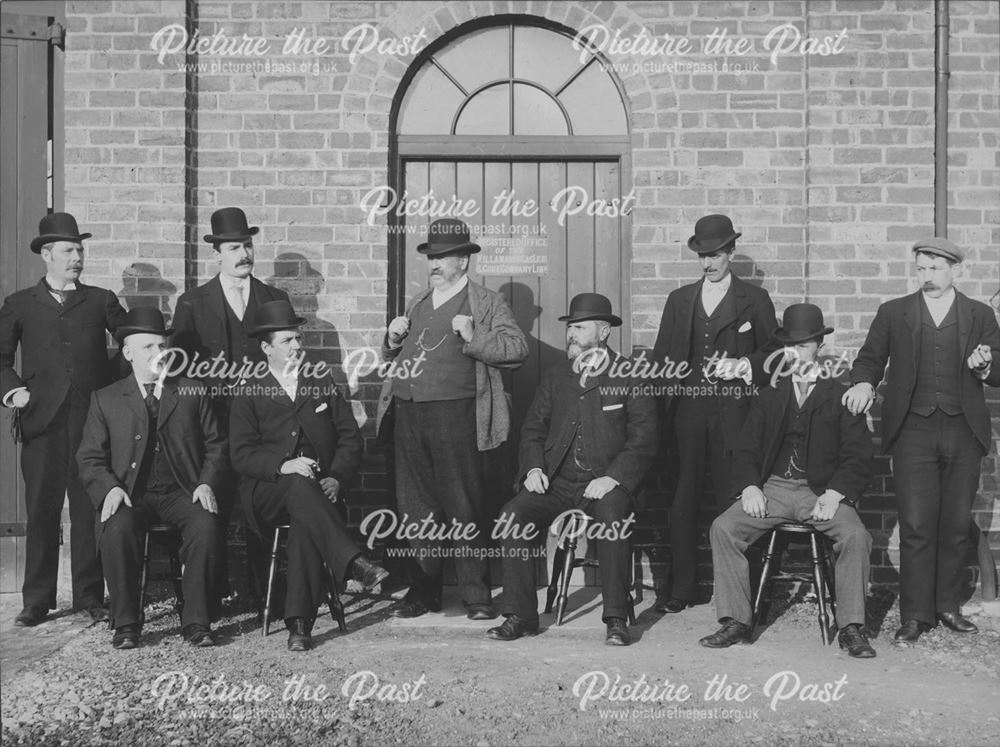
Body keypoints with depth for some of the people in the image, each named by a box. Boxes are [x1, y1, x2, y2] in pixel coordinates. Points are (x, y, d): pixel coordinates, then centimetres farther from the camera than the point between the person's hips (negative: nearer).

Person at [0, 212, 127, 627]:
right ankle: (37, 601, 8)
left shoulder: (100, 301, 13)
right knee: (41, 511, 0)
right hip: (42, 420, 0)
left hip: (92, 416, 0)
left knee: (89, 510, 0)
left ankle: (90, 597, 7)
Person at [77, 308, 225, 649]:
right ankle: (126, 622, -17)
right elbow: (89, 458, 7)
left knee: (205, 524, -31)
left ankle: (195, 621, -21)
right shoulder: (105, 400, 11)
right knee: (117, 528, -33)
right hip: (131, 495, 0)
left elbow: (215, 445, 14)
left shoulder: (193, 392, 13)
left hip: (181, 492, 1)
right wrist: (110, 488, -13)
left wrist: (207, 483, -5)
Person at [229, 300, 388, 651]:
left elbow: (351, 437, 12)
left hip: (320, 488, 1)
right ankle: (352, 563, -47)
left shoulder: (323, 383, 18)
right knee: (299, 485, -36)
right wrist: (283, 466, -20)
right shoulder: (248, 394, 10)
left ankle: (300, 623, -34)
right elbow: (242, 454, -1)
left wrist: (336, 478, -7)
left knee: (306, 522, -33)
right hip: (266, 493, -1)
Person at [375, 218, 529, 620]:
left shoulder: (487, 303, 5)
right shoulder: (418, 303, 22)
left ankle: (476, 595, 6)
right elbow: (393, 358, 29)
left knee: (463, 506, -3)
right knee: (416, 506, 9)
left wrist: (474, 338, -19)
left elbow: (517, 347, -7)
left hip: (454, 417, -6)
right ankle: (424, 590, 20)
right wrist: (393, 339, 8)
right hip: (407, 415, 6)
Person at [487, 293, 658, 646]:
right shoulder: (555, 376, 16)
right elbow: (532, 428, 18)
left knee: (612, 518, -35)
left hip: (607, 482, -4)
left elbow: (644, 438, -3)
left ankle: (616, 620, -22)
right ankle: (520, 616, -12)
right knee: (512, 516, -21)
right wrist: (534, 467, -1)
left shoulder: (630, 375, 2)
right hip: (557, 482, 4)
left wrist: (613, 477, -16)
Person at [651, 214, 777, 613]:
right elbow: (660, 356, 16)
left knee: (731, 501, -3)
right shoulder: (679, 300, 17)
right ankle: (680, 588, 9)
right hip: (686, 411, 3)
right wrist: (664, 398, 5)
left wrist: (742, 365, -11)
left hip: (732, 414, -2)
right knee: (682, 500, 1)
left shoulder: (754, 299, 9)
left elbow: (772, 353, 8)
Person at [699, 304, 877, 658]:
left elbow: (859, 454, 1)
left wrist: (835, 493, -15)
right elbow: (746, 449, 13)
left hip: (821, 491, -2)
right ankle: (736, 621, -14)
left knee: (855, 535, -30)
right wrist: (750, 487, -7)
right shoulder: (769, 396, 16)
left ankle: (851, 627, -16)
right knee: (723, 528, -21)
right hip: (772, 487, 2)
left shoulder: (840, 396, 8)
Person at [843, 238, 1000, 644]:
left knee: (957, 525, 6)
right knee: (916, 526, -4)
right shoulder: (893, 313, 10)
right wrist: (864, 383, -10)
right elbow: (870, 358, 11)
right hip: (913, 431, -1)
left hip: (963, 432, 1)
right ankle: (915, 614, 3)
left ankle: (948, 606, 19)